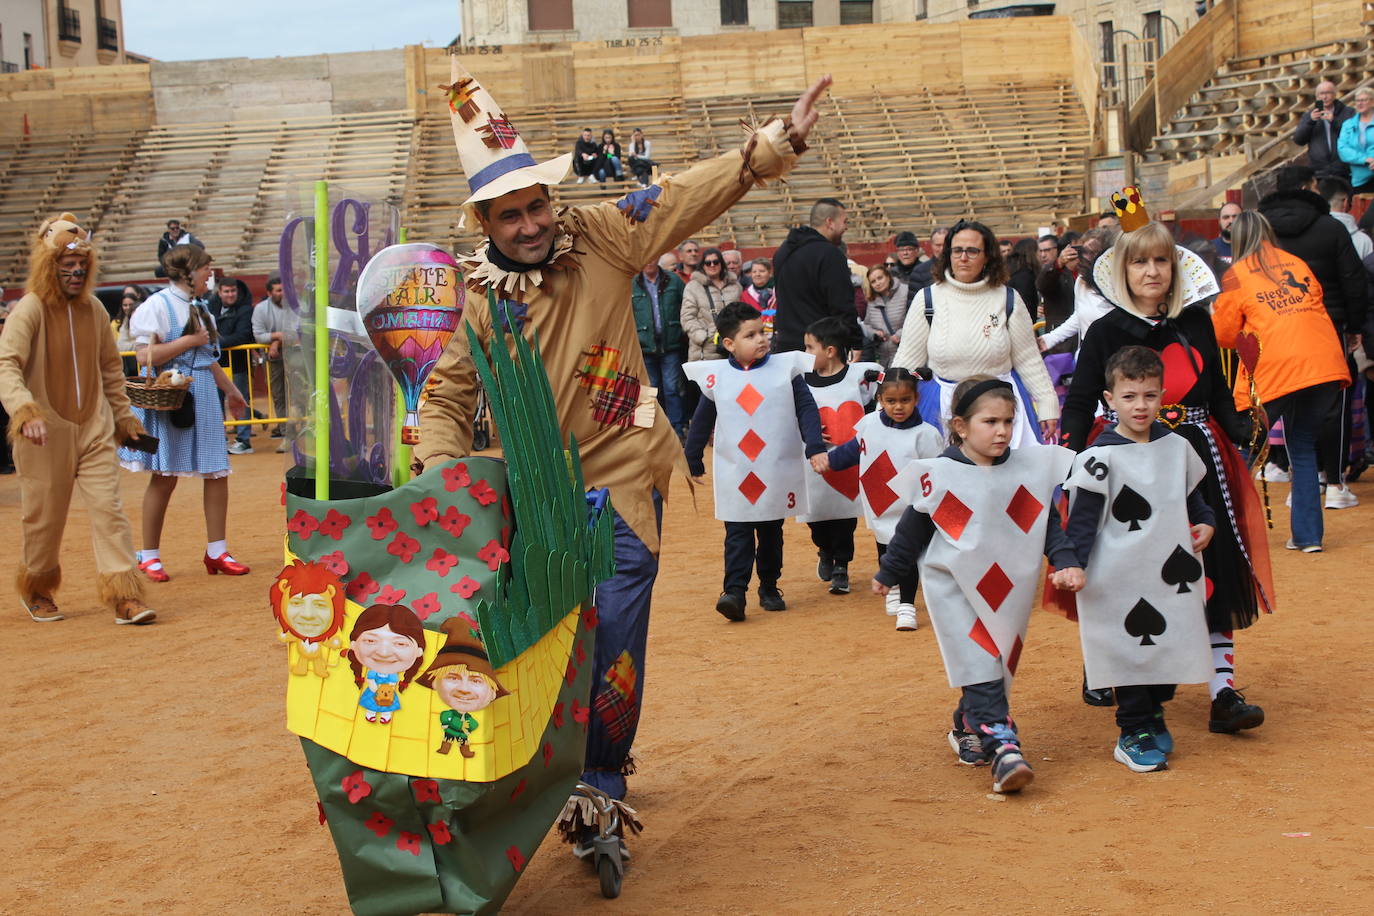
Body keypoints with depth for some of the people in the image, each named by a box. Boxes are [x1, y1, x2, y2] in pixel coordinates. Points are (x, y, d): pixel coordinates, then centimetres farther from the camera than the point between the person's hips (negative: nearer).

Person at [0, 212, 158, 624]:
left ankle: (124, 597, -6)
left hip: (94, 428, 4)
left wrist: (123, 416, 20)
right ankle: (35, 592, 31)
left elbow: (110, 367, 18)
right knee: (44, 516, 8)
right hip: (45, 433, -4)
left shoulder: (93, 309, 7)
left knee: (108, 507, -6)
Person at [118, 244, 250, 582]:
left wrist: (230, 389, 30)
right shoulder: (158, 305, -8)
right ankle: (149, 555, 10)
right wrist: (190, 341, -13)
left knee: (217, 473, 4)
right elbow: (146, 355, -16)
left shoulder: (199, 308, 15)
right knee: (164, 476, -2)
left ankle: (216, 552, 12)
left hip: (203, 396, 7)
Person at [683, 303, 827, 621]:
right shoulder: (716, 376, -2)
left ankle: (769, 588, 23)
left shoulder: (786, 368, -1)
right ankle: (734, 591, -11)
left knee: (771, 534, 12)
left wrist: (815, 448, -13)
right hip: (734, 476, -1)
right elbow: (701, 423, 8)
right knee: (737, 535, -6)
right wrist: (693, 463, 12)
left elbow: (807, 410, -1)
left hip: (778, 474, 1)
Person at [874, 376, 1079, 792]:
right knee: (980, 667, -14)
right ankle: (1002, 744, -19)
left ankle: (968, 728, 31)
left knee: (997, 667, 10)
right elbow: (912, 528, 0)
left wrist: (1066, 560, -11)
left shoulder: (1029, 469, 0)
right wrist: (888, 574, 8)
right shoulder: (940, 475, -9)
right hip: (955, 589, -4)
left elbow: (1048, 522, 5)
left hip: (1008, 589, 4)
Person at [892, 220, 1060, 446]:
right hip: (944, 406, 0)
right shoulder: (929, 299, 2)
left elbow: (1028, 359, 8)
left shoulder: (1007, 299, 3)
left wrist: (1047, 404, 5)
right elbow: (907, 360, 5)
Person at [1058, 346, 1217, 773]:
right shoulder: (1101, 457, -9)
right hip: (1122, 581, -5)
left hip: (1172, 576, 5)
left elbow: (1193, 496, 22)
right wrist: (1072, 565, -20)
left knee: (1170, 646, 10)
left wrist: (1206, 522, 4)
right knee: (1132, 652, -3)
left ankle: (1154, 718, 29)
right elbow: (1081, 519, -10)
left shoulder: (1177, 448, 8)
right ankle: (1134, 734, 10)